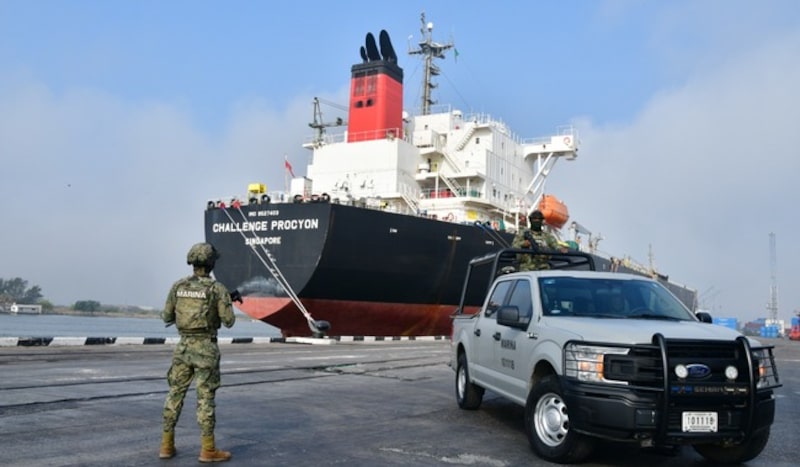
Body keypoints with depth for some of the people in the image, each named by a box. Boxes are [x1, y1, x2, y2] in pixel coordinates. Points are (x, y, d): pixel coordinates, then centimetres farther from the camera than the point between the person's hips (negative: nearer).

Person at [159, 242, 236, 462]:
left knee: (175, 394, 12)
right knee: (205, 398, -1)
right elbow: (228, 321, -8)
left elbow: (167, 318, 10)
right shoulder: (217, 288, -10)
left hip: (183, 346, 4)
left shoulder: (178, 286, 3)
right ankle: (208, 449, 2)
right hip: (206, 349, -4)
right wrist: (223, 306, 13)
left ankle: (167, 445, 15)